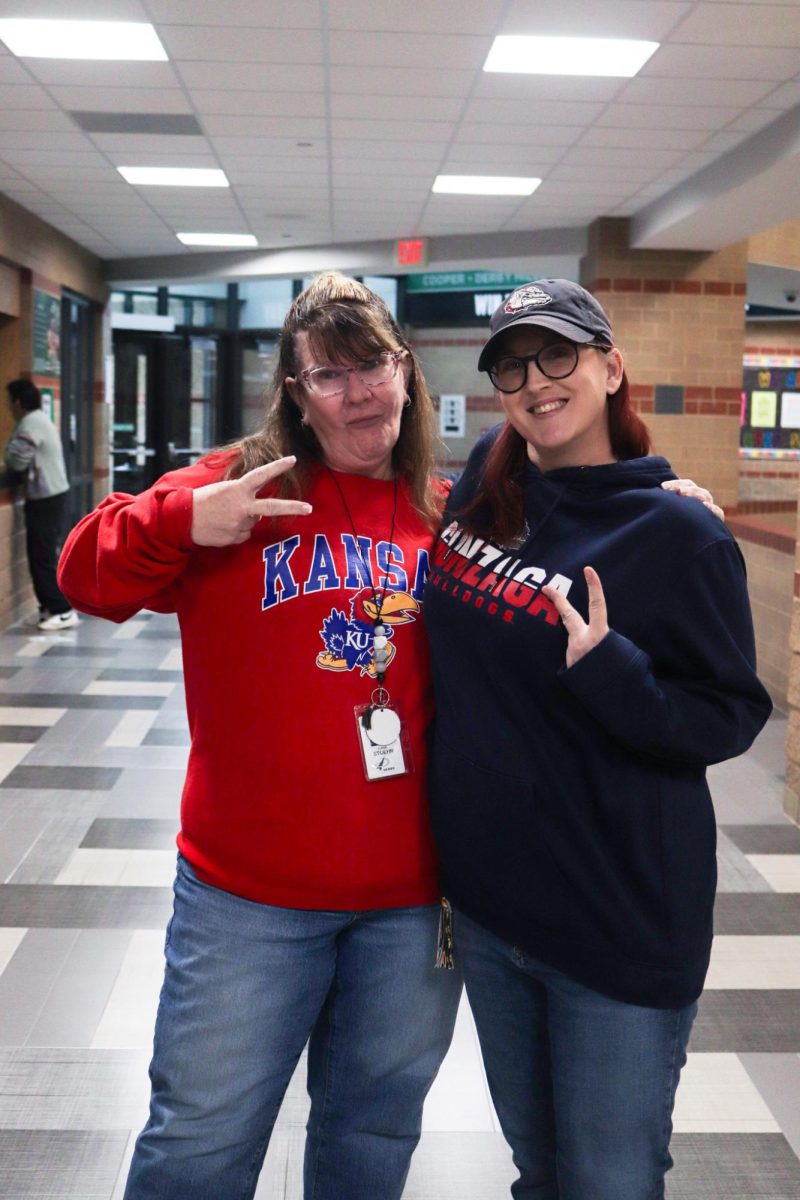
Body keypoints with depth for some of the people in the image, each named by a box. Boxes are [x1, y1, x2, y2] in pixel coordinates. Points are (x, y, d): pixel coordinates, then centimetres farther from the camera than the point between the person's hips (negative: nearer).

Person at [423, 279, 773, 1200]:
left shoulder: (678, 535, -14)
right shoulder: (486, 480, 1)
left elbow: (730, 719, -13)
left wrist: (608, 672, -29)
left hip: (622, 925, -5)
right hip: (486, 898, 5)